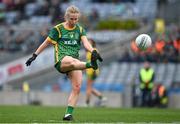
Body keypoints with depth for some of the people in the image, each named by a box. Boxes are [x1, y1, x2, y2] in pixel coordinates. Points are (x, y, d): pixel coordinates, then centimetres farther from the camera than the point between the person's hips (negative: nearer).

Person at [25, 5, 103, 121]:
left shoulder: (80, 29, 12)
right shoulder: (58, 29, 2)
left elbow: (86, 42, -4)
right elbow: (46, 43, 10)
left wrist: (93, 51, -25)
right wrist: (34, 56, 11)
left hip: (75, 60, 4)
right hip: (61, 60, -4)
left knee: (77, 87, -11)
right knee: (72, 61, -40)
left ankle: (68, 114, -6)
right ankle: (90, 64, -71)